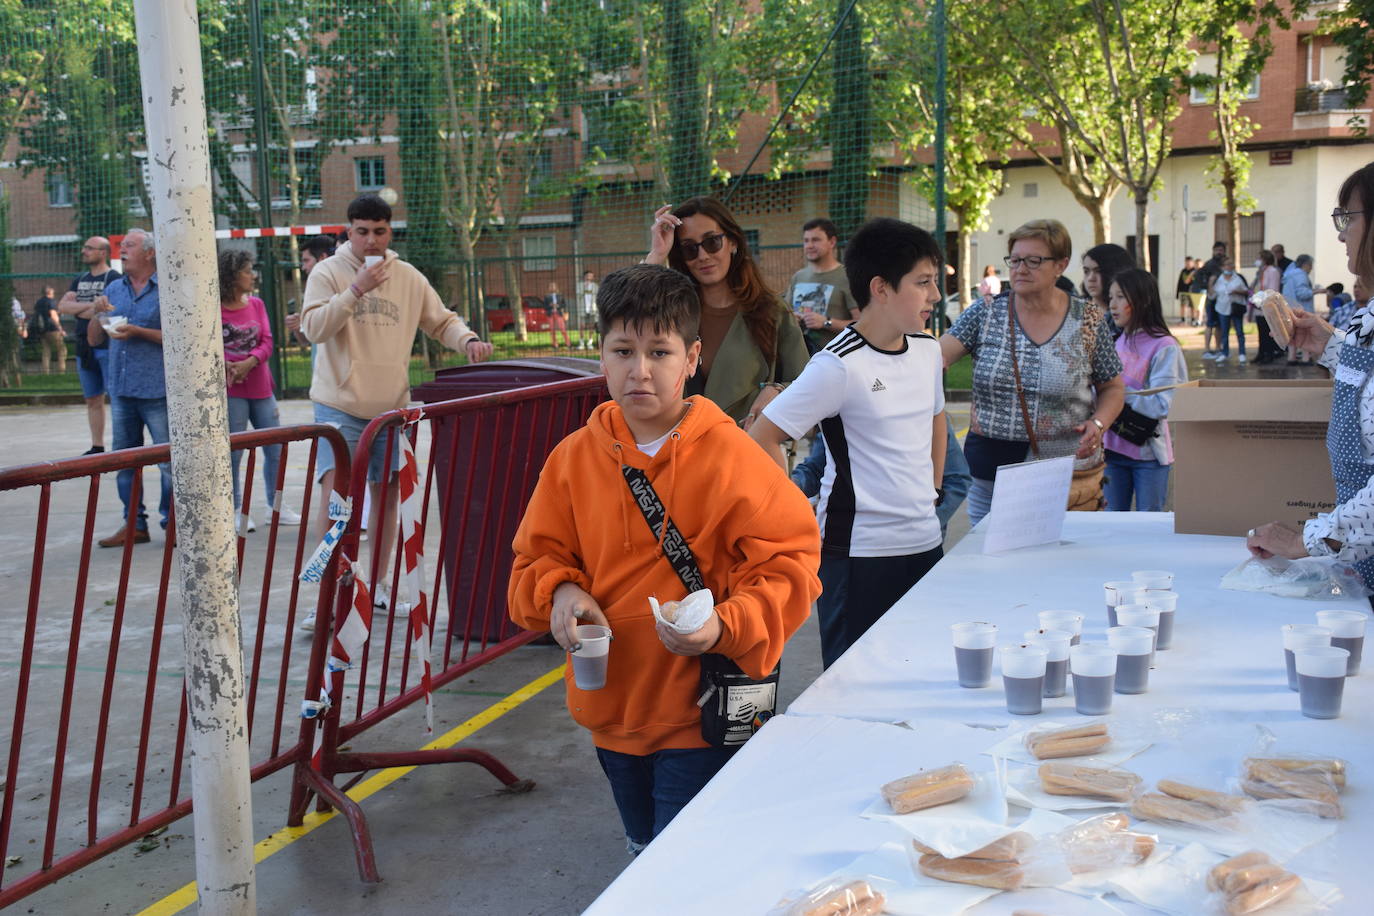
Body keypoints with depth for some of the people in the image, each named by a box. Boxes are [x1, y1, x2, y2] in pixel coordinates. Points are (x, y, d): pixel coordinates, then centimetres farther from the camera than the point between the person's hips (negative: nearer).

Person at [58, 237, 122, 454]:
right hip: (84, 347, 8)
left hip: (107, 346, -8)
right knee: (93, 399, 11)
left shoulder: (114, 278, -6)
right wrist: (90, 305, -9)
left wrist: (77, 310, -5)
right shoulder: (80, 280, 17)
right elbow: (62, 306, 7)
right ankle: (97, 447, 18)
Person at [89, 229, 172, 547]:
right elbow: (93, 339, 16)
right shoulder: (113, 290, 14)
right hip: (121, 388, 6)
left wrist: (138, 332, -17)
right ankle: (134, 525, 18)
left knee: (168, 461, -2)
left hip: (158, 390, -6)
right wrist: (98, 313, -2)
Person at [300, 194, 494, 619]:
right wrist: (357, 288, -23)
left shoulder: (408, 277, 7)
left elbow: (442, 321, 14)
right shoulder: (328, 273, -3)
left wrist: (468, 340, -6)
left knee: (386, 493, 10)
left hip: (392, 408, 4)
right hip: (341, 406, -4)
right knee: (336, 489, -15)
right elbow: (314, 327, -15)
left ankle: (378, 584, 25)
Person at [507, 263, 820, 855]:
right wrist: (558, 590, -14)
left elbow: (788, 563, -13)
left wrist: (727, 627, -28)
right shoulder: (575, 457, 0)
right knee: (644, 858, 25)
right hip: (613, 709, 6)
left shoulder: (730, 456, -14)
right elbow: (537, 557, 8)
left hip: (701, 717, -5)